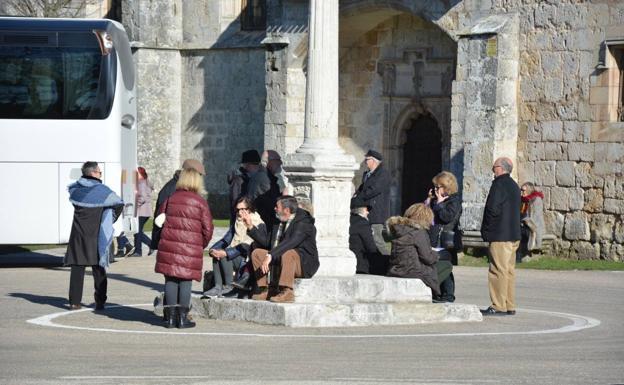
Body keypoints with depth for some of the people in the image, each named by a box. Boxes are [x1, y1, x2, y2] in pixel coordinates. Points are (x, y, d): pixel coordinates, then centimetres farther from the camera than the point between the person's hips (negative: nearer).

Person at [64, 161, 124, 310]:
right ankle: (100, 302, 3)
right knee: (98, 269, 5)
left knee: (77, 268, 5)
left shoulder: (75, 188, 3)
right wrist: (110, 222, 7)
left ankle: (74, 301, 0)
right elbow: (119, 204, -9)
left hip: (78, 235, 3)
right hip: (96, 235, -2)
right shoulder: (102, 190, -8)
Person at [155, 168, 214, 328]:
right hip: (191, 248, -2)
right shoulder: (200, 202, -2)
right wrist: (202, 244, 15)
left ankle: (170, 316, 8)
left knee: (170, 280, 7)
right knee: (186, 281, 3)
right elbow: (207, 229, -2)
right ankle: (182, 317, 3)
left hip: (169, 245, 2)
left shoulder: (170, 199, 7)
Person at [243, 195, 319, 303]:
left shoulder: (303, 223, -17)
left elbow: (290, 242, -31)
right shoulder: (278, 223, 11)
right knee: (257, 253, -1)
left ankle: (287, 292, -38)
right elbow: (266, 241, 13)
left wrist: (270, 255, -39)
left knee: (287, 254, -39)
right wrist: (250, 226, 7)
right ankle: (263, 290, -8)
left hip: (304, 264, -8)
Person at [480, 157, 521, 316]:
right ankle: (510, 306, 14)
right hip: (513, 235, 10)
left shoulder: (499, 185, -13)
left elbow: (492, 209, -20)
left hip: (500, 236, -10)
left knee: (498, 270, -7)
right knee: (509, 270, 12)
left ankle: (498, 306, -8)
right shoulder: (514, 185, 17)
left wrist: (486, 230, -7)